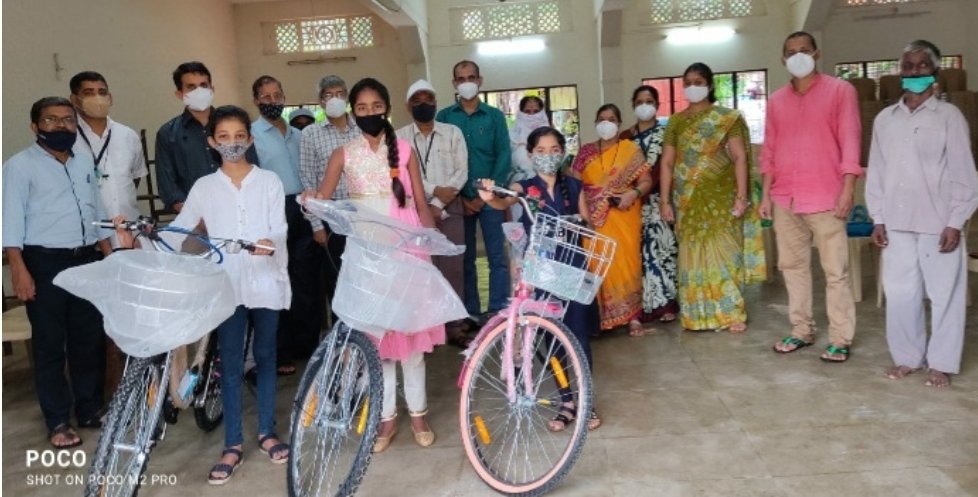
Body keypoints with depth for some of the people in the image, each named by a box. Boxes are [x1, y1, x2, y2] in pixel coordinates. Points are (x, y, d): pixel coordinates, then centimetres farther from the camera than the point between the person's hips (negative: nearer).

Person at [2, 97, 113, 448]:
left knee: (90, 340, 11)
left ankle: (90, 410, 24)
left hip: (87, 260, 5)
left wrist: (109, 257, 13)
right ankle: (58, 422, 12)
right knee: (50, 345, 3)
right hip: (45, 264, -5)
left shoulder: (84, 162, 14)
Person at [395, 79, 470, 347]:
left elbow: (462, 172, 1)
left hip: (450, 208, 1)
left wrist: (439, 204, -8)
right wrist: (435, 191, -14)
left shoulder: (452, 133, 9)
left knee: (452, 267, 0)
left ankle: (454, 327, 8)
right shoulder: (399, 137, 6)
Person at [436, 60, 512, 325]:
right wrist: (460, 197, -6)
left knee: (497, 258, -1)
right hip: (457, 199, 1)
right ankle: (471, 314, 16)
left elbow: (503, 157, 0)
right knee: (464, 259, 7)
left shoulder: (494, 116, 5)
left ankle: (498, 313, 6)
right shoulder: (444, 117, 6)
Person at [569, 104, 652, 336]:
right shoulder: (585, 152, 12)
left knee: (626, 262, -6)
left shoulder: (631, 150, 5)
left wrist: (633, 193, -18)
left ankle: (633, 316, -1)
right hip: (595, 219, 2)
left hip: (624, 217, -1)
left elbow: (646, 181, 1)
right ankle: (599, 315, 5)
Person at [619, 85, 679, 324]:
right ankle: (643, 303, 5)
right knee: (639, 251, 0)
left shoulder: (665, 134, 4)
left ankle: (665, 302, 2)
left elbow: (662, 167, -8)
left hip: (656, 200, -2)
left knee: (659, 248, -5)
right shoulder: (626, 136, 15)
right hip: (633, 202, 3)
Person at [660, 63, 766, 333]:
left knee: (723, 250, -3)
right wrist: (665, 201, 1)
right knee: (693, 253, 5)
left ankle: (732, 313, 6)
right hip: (687, 199, 3)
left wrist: (741, 195, -12)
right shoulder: (675, 122, 10)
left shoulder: (727, 118, 1)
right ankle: (699, 313, 14)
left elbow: (740, 158, -4)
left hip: (720, 196, -3)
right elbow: (667, 163, 7)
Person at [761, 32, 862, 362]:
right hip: (785, 199, 5)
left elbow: (850, 140, -4)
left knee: (835, 271, -1)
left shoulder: (840, 90, 2)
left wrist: (847, 190, -12)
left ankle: (840, 339, 7)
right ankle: (801, 331, 21)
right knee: (792, 266, 10)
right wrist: (766, 194, 7)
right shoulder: (776, 100, 13)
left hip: (825, 198, -4)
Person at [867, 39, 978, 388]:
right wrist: (877, 219, 4)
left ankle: (942, 364, 16)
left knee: (944, 295, 4)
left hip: (938, 223, -3)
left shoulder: (949, 116, -1)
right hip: (897, 223, 3)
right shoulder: (884, 119, 9)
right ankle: (906, 357, 21)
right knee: (900, 294, 8)